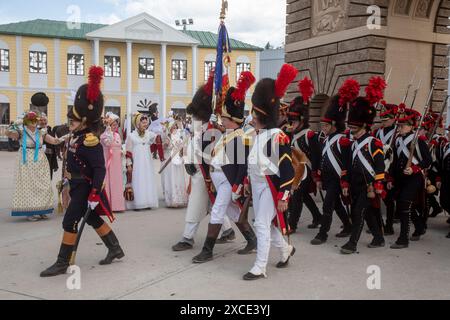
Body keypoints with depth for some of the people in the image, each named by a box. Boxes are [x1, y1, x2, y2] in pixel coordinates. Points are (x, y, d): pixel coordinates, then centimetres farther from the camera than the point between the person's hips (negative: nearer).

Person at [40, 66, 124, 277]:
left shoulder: (89, 141, -23)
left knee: (70, 222, -5)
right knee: (94, 219, 18)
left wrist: (95, 194, -29)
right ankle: (115, 250, 31)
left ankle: (62, 263, 5)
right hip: (78, 185, 10)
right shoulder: (78, 135, 2)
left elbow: (100, 169, -26)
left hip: (85, 188, -10)